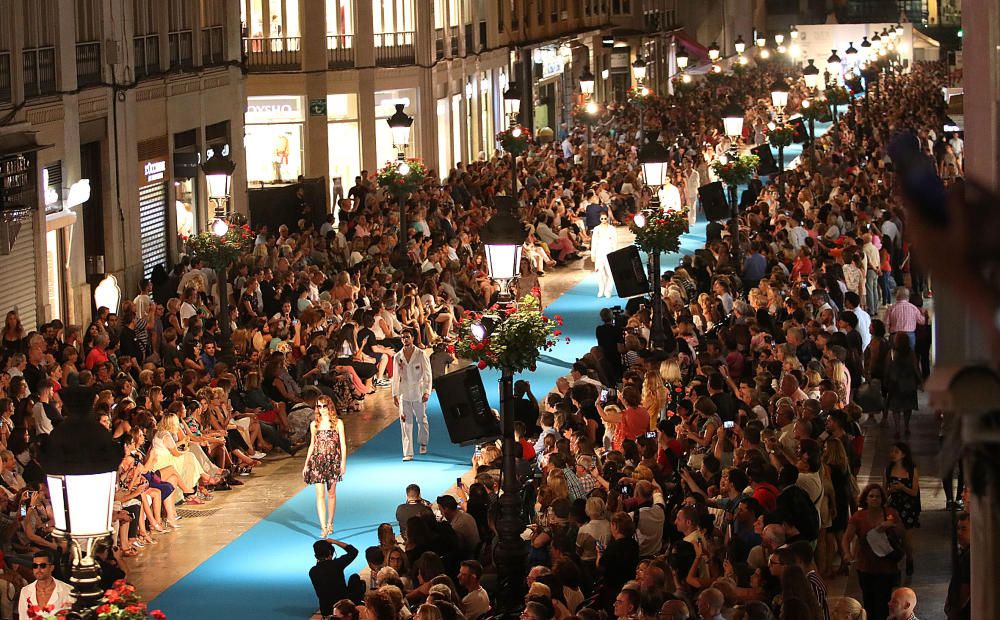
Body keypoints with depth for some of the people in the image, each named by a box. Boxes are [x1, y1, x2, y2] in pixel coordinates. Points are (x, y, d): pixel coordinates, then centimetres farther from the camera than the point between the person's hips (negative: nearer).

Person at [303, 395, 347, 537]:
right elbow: (312, 445, 15)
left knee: (331, 494, 9)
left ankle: (330, 523, 25)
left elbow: (343, 444, -1)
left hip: (333, 461, -1)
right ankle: (323, 527, -15)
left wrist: (343, 461, -11)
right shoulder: (314, 424, 8)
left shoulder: (338, 423, 1)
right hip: (317, 461, 1)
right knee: (320, 494, -9)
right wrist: (306, 464, 12)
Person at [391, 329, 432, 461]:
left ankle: (423, 443, 39)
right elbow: (395, 377, 8)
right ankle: (408, 453, -3)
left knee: (421, 420, 12)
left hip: (419, 394, -1)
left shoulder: (421, 355, -4)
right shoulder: (397, 357, 3)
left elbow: (427, 375, -2)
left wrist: (427, 391, -10)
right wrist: (395, 394, 4)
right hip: (404, 394, 1)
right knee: (406, 423, -4)